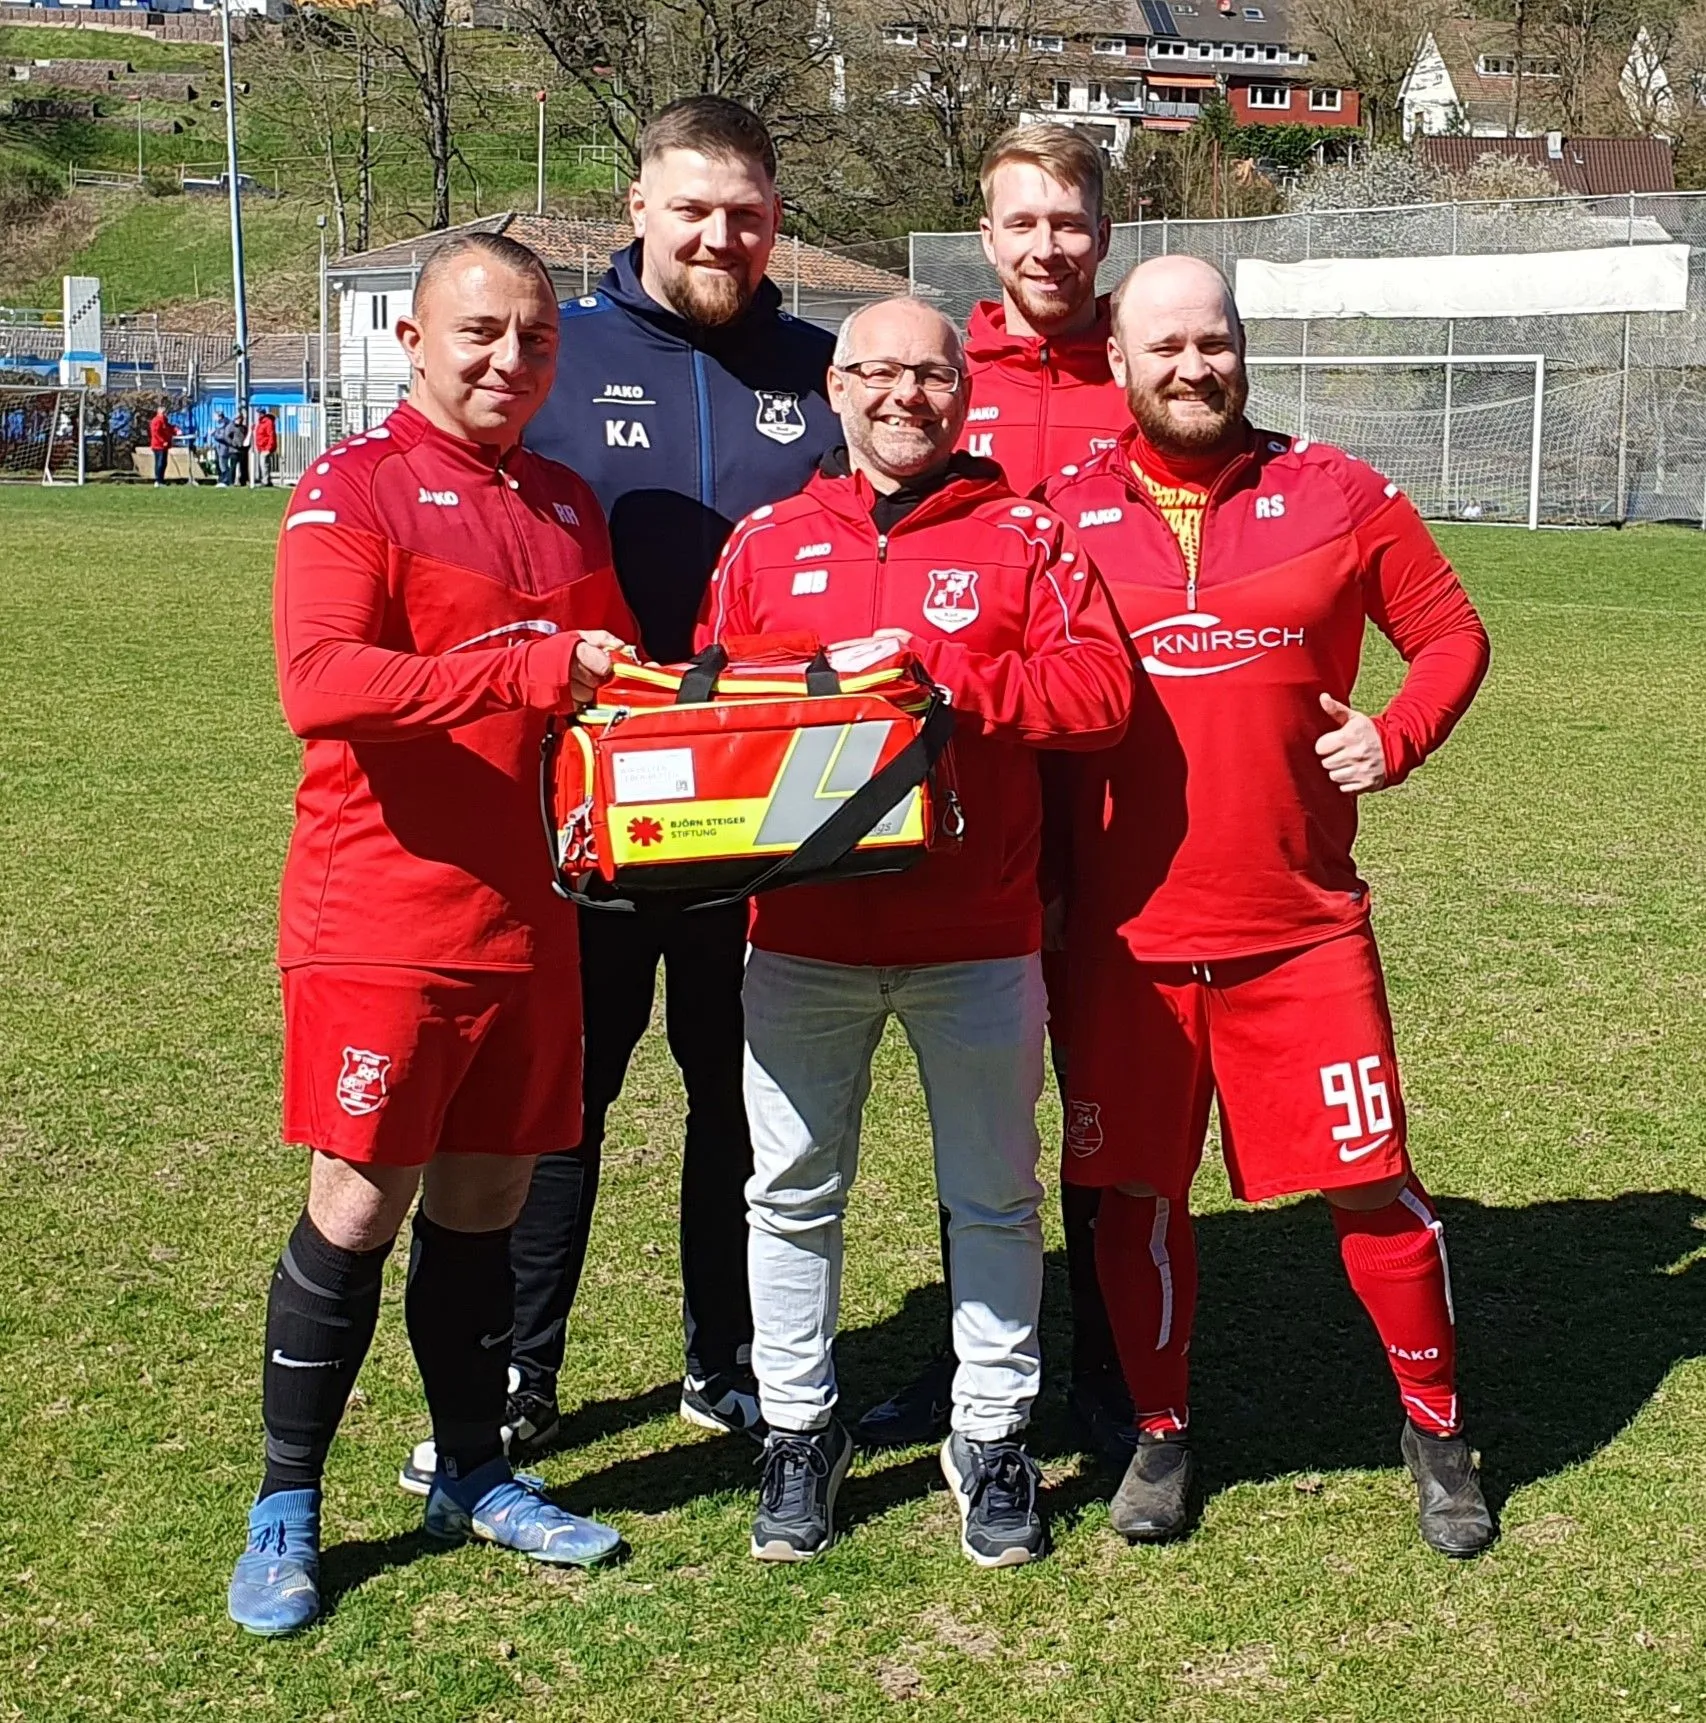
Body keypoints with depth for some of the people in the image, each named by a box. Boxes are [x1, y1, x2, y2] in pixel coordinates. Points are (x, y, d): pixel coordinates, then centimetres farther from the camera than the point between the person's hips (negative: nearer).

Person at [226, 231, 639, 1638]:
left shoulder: (569, 507, 13)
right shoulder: (353, 489, -7)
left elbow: (607, 679, 22)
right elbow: (320, 683, -22)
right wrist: (529, 671, -29)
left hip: (527, 923, 6)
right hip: (382, 914, -6)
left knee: (487, 1199, 13)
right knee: (360, 1204, -1)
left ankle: (476, 1477, 27)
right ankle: (285, 1512, 12)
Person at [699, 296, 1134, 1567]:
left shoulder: (1021, 539, 2)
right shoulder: (767, 544, 9)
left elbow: (1101, 690, -9)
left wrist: (937, 673, -19)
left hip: (979, 939, -1)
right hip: (803, 931, 2)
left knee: (994, 1197, 10)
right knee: (793, 1195, 10)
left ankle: (993, 1439, 25)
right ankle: (799, 1430, 26)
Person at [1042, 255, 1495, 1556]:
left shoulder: (1335, 496, 2)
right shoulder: (1065, 512, 2)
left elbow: (1452, 633, 10)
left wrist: (1394, 739, -6)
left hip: (1303, 925, -1)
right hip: (1126, 930, 1)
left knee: (1372, 1183, 2)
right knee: (1139, 1191, 9)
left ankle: (1437, 1430, 21)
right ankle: (1163, 1432, 28)